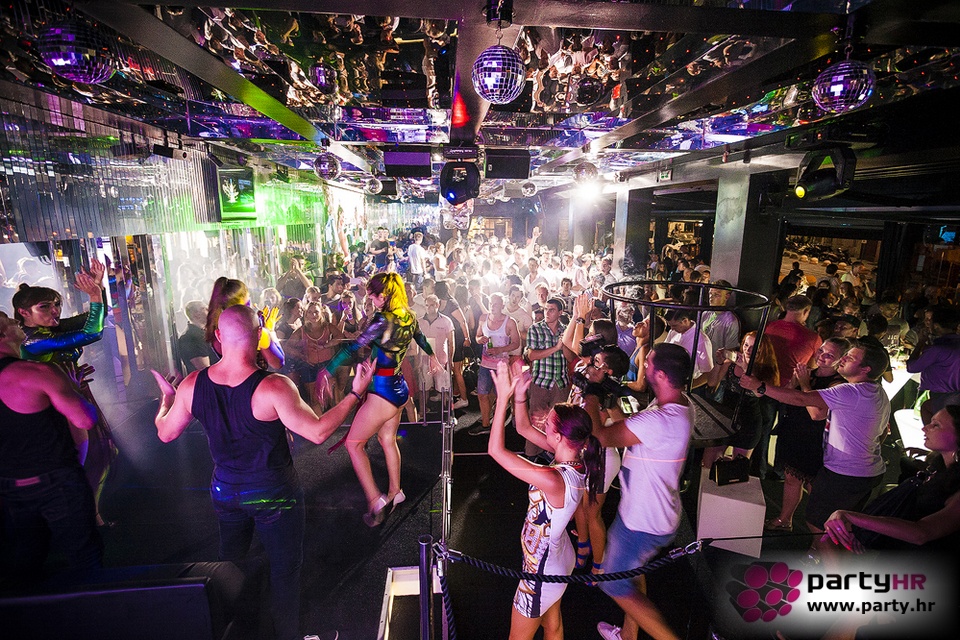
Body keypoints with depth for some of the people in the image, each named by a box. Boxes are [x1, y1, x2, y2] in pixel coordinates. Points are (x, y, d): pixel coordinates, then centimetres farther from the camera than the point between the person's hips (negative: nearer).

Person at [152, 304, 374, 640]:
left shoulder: (192, 385, -13)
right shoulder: (273, 386, -30)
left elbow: (165, 433, 3)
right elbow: (318, 432, -27)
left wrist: (166, 397, 23)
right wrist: (355, 393, -20)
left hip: (224, 491, 5)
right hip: (274, 494, -5)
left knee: (229, 562, 29)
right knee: (285, 568, 16)